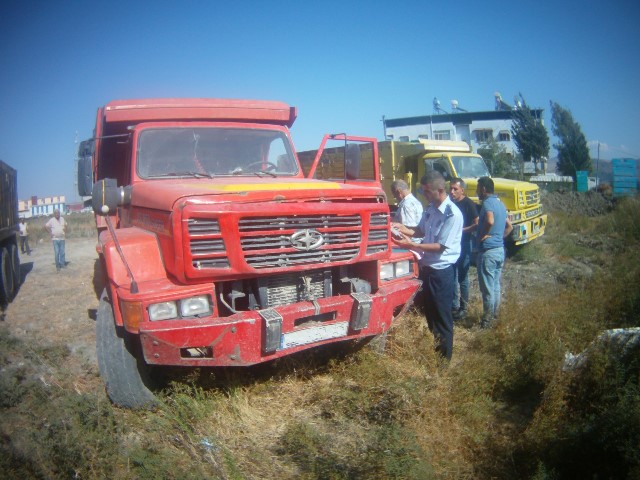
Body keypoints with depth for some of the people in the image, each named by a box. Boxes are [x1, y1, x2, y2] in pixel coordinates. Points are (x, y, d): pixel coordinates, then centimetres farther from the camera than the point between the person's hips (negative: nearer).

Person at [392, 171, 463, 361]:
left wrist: (411, 245, -24)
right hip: (426, 267, 8)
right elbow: (421, 231, 17)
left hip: (441, 271, -8)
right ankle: (432, 352, 37)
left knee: (442, 317, 6)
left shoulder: (453, 214, -19)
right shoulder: (431, 208, 4)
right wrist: (404, 228, -1)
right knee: (429, 313, 20)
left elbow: (441, 246, -21)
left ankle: (444, 358, 22)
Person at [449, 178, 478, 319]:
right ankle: (454, 305, 21)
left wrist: (461, 230, -22)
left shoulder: (468, 204, -11)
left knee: (462, 277, 3)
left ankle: (463, 308, 14)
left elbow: (477, 224, -16)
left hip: (464, 244, -6)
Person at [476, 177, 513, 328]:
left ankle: (487, 320, 7)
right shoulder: (500, 203, 14)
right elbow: (509, 226, 24)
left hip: (488, 251, -10)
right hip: (500, 250, 10)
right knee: (496, 285, 17)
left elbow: (490, 221, -34)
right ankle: (493, 315, 27)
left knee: (487, 288, -1)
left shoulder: (488, 203, -15)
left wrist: (483, 235, -19)